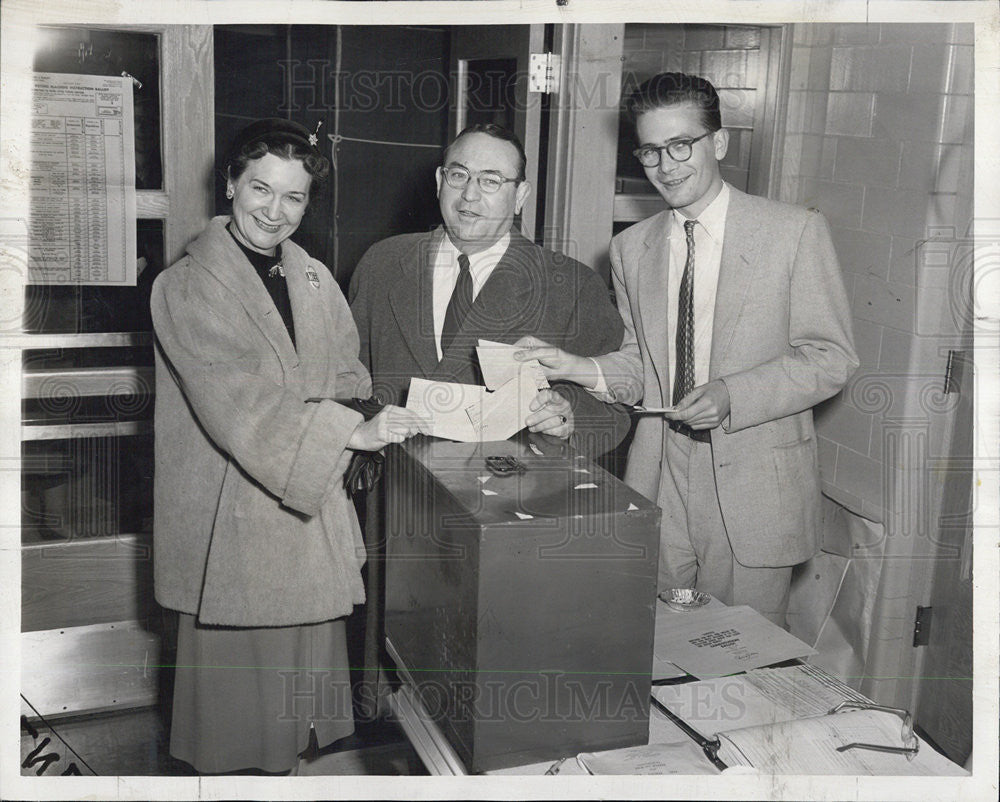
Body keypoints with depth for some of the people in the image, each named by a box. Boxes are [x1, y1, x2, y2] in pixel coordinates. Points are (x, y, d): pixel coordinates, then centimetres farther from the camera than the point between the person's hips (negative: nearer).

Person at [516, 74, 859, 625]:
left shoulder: (796, 232, -4)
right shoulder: (631, 249, 10)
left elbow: (831, 357, -6)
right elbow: (640, 364, 13)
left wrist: (731, 394, -19)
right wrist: (578, 369, -7)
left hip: (755, 488, -3)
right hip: (659, 481, 3)